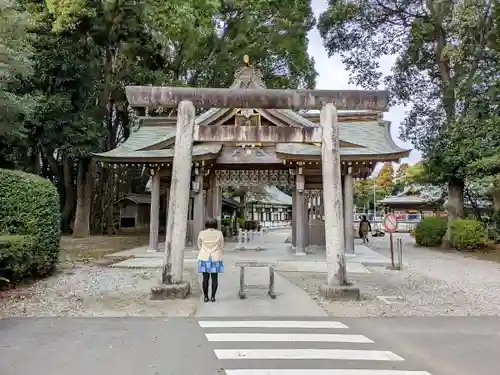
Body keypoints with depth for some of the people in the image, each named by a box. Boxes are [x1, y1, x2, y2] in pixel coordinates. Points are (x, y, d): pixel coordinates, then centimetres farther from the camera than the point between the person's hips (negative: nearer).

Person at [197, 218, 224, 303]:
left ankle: (206, 297, 7)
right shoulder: (219, 233, -5)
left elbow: (200, 246, 5)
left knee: (205, 278, 5)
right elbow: (221, 246, 3)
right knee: (214, 278, 7)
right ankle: (213, 297, 6)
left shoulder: (202, 233, -5)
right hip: (216, 259, 0)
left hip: (205, 258, 0)